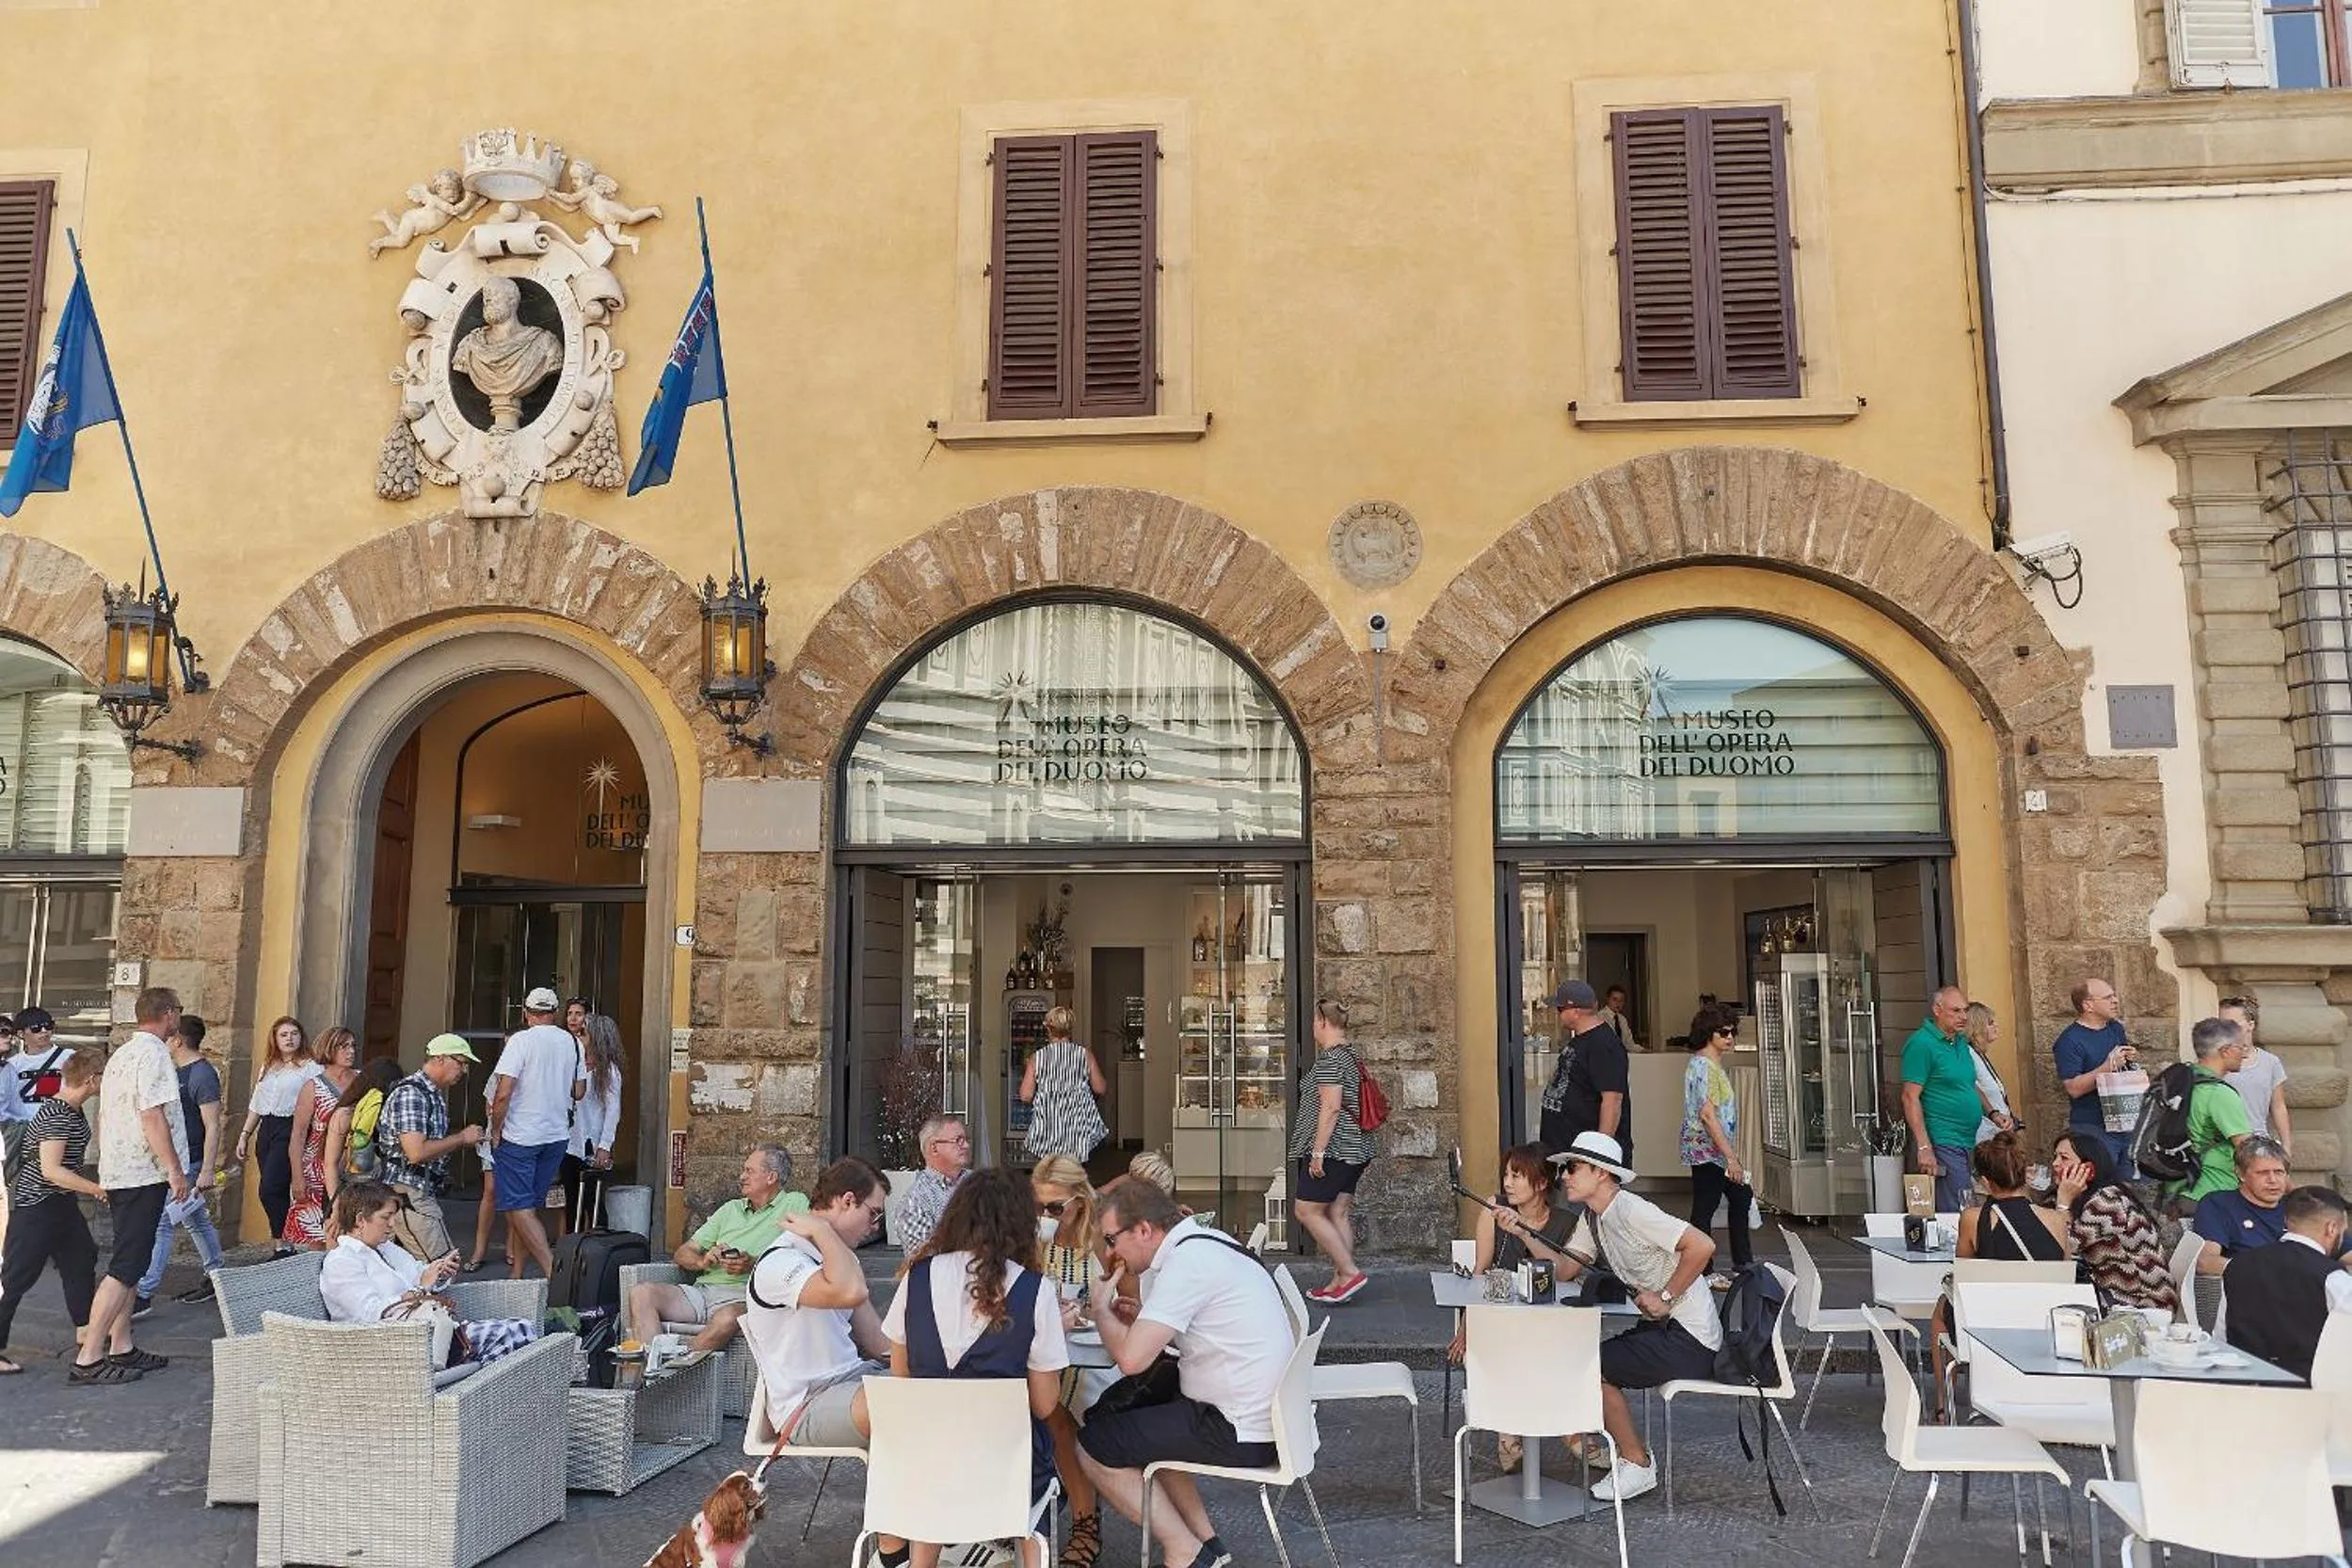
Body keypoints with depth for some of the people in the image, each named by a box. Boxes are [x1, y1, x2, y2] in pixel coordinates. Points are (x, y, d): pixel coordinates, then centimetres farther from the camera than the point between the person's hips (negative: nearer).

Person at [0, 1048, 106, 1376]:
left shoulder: (72, 1110, 6)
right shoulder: (56, 1115, -25)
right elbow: (51, 1170, -29)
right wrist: (100, 1190, -27)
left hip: (61, 1202, 10)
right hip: (36, 1205, -10)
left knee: (81, 1261, 15)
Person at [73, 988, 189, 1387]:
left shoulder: (121, 1054, 16)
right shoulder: (154, 1053, -14)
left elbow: (105, 1115, 21)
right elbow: (153, 1117, -21)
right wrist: (176, 1170, -17)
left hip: (116, 1172, 10)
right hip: (144, 1174, -10)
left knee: (128, 1262, 15)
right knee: (126, 1267, -8)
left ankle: (121, 1347, 20)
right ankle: (88, 1359, -8)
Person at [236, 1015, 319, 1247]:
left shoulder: (310, 1068, -4)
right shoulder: (268, 1068, 18)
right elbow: (255, 1106, 25)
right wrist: (244, 1135, 19)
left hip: (289, 1130, -7)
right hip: (266, 1130, 7)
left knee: (270, 1190, -14)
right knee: (275, 1193, 6)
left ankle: (285, 1246, -8)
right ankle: (284, 1246, 12)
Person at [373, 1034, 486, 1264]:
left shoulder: (435, 1095, 17)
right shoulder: (411, 1093, -14)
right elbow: (416, 1152, -23)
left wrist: (464, 1141, 9)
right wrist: (461, 1138, -13)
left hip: (424, 1191, 10)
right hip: (406, 1191, -10)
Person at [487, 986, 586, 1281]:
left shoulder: (521, 1040, -11)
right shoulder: (573, 1043, 4)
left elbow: (503, 1094, -17)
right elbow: (579, 1091, 11)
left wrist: (495, 1132, -5)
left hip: (519, 1135, -5)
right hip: (558, 1135, 6)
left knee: (520, 1208, -4)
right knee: (529, 1206, 15)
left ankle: (553, 1270, -16)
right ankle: (516, 1272, 19)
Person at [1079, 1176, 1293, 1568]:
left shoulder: (1187, 1261, -20)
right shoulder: (1205, 1241, 8)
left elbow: (1131, 1358, -24)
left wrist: (1101, 1309, -5)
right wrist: (1143, 1320, 7)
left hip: (1241, 1434, -10)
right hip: (1267, 1414, 10)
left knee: (1093, 1446, 0)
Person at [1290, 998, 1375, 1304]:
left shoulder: (1330, 1058, -15)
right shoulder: (1353, 1055, 15)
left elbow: (1331, 1107, -22)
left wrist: (1317, 1152, -20)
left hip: (1333, 1149, -10)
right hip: (1355, 1150, 10)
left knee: (1307, 1210, -4)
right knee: (1339, 1213, 10)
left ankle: (1350, 1271, -7)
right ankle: (1340, 1281, 11)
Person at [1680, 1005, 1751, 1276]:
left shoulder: (1714, 1064, 14)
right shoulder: (1702, 1066, -19)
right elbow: (1707, 1114, -25)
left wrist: (1732, 1154, 22)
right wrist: (1731, 1157, -24)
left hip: (1717, 1152, 11)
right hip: (1707, 1150, -11)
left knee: (1742, 1196, 20)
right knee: (1704, 1208, -3)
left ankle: (1743, 1261, 31)